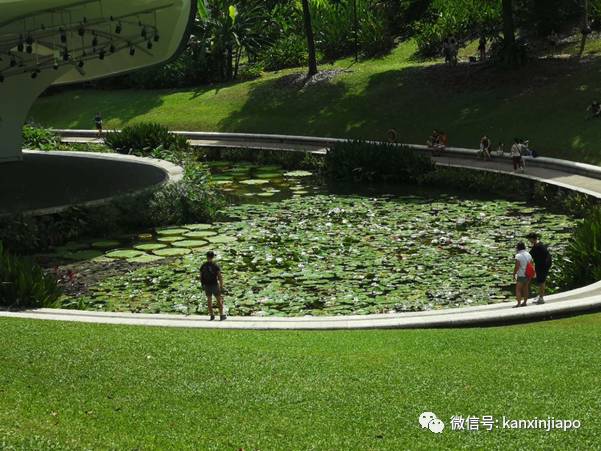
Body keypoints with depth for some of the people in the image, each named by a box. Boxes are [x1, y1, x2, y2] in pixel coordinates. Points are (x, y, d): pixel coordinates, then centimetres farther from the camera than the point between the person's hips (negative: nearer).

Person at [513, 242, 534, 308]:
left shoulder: (518, 256, -17)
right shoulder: (528, 254, 4)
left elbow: (517, 267, -18)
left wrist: (514, 274, -6)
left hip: (521, 275, -7)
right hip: (528, 275, 7)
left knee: (518, 289, 1)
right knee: (526, 289, 15)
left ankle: (519, 303, -3)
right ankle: (524, 302, 21)